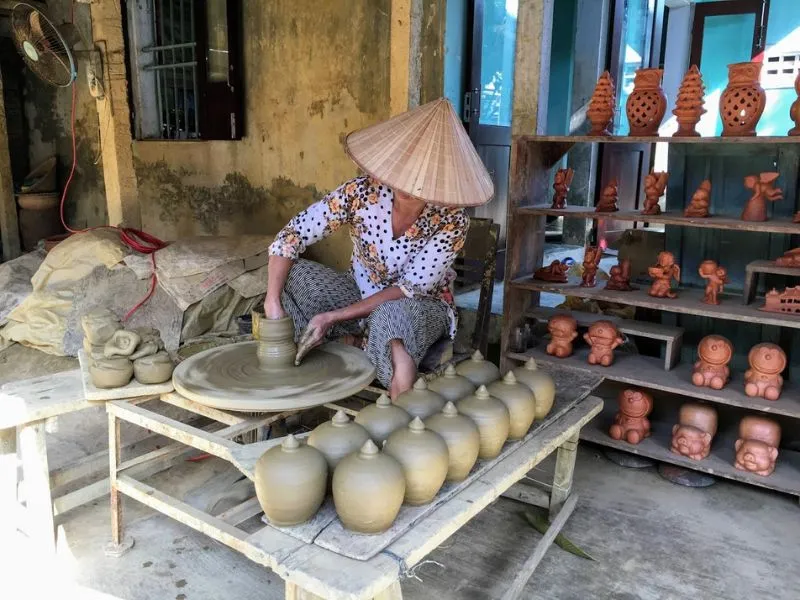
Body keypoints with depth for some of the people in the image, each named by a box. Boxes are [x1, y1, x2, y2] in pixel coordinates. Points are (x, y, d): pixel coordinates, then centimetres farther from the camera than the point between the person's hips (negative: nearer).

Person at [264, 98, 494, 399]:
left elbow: (409, 290, -23)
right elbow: (290, 237, -18)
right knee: (292, 274, -21)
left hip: (422, 308, -3)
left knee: (391, 314, -40)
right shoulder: (361, 191, -20)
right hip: (361, 294, 4)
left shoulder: (451, 219, -24)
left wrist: (332, 316, -29)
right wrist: (273, 303, -32)